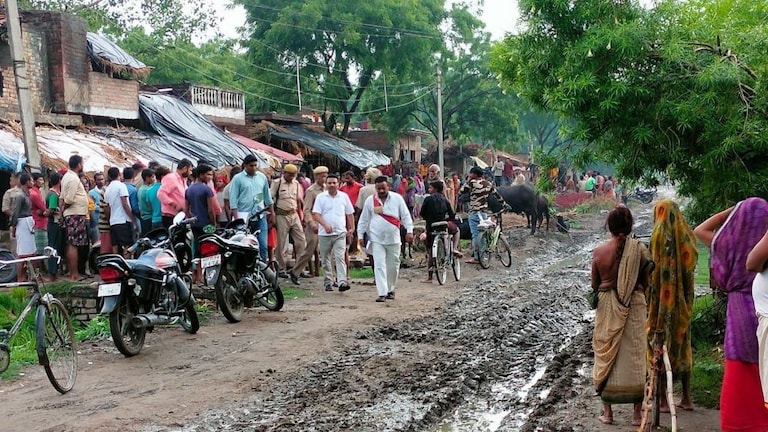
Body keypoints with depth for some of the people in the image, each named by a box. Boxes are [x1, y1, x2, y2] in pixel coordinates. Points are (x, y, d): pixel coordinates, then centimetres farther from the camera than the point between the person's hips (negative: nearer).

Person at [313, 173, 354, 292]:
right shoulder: (320, 197, 3)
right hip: (324, 233, 0)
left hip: (340, 233, 0)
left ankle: (342, 282, -19)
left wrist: (351, 228, 6)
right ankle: (328, 282, 17)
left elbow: (350, 214, 14)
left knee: (340, 257, -12)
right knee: (326, 260, 7)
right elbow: (315, 214, -5)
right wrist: (325, 224, -19)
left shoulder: (344, 196, 8)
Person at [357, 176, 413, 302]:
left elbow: (406, 215, 1)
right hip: (376, 239, 0)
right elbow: (363, 220, 8)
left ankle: (390, 290, 28)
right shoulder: (370, 200, 2)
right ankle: (382, 293, -8)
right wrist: (360, 236, 5)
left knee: (393, 266, 9)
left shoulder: (397, 198, 0)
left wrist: (409, 231, -8)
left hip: (393, 239, 1)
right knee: (379, 266, -8)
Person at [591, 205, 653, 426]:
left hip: (607, 307, 1)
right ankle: (637, 412, 12)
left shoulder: (599, 251, -7)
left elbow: (594, 284, 3)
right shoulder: (639, 248, -9)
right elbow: (646, 281, -2)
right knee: (635, 354, 8)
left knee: (607, 354, 10)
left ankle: (607, 411, 13)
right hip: (634, 305, 0)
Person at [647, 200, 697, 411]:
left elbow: (655, 268, -13)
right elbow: (691, 265, 9)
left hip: (663, 299, -5)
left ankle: (663, 399, 2)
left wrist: (649, 298, -7)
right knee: (682, 343, 13)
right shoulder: (687, 235, 4)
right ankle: (687, 398, 17)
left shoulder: (659, 236, -10)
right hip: (683, 299, 5)